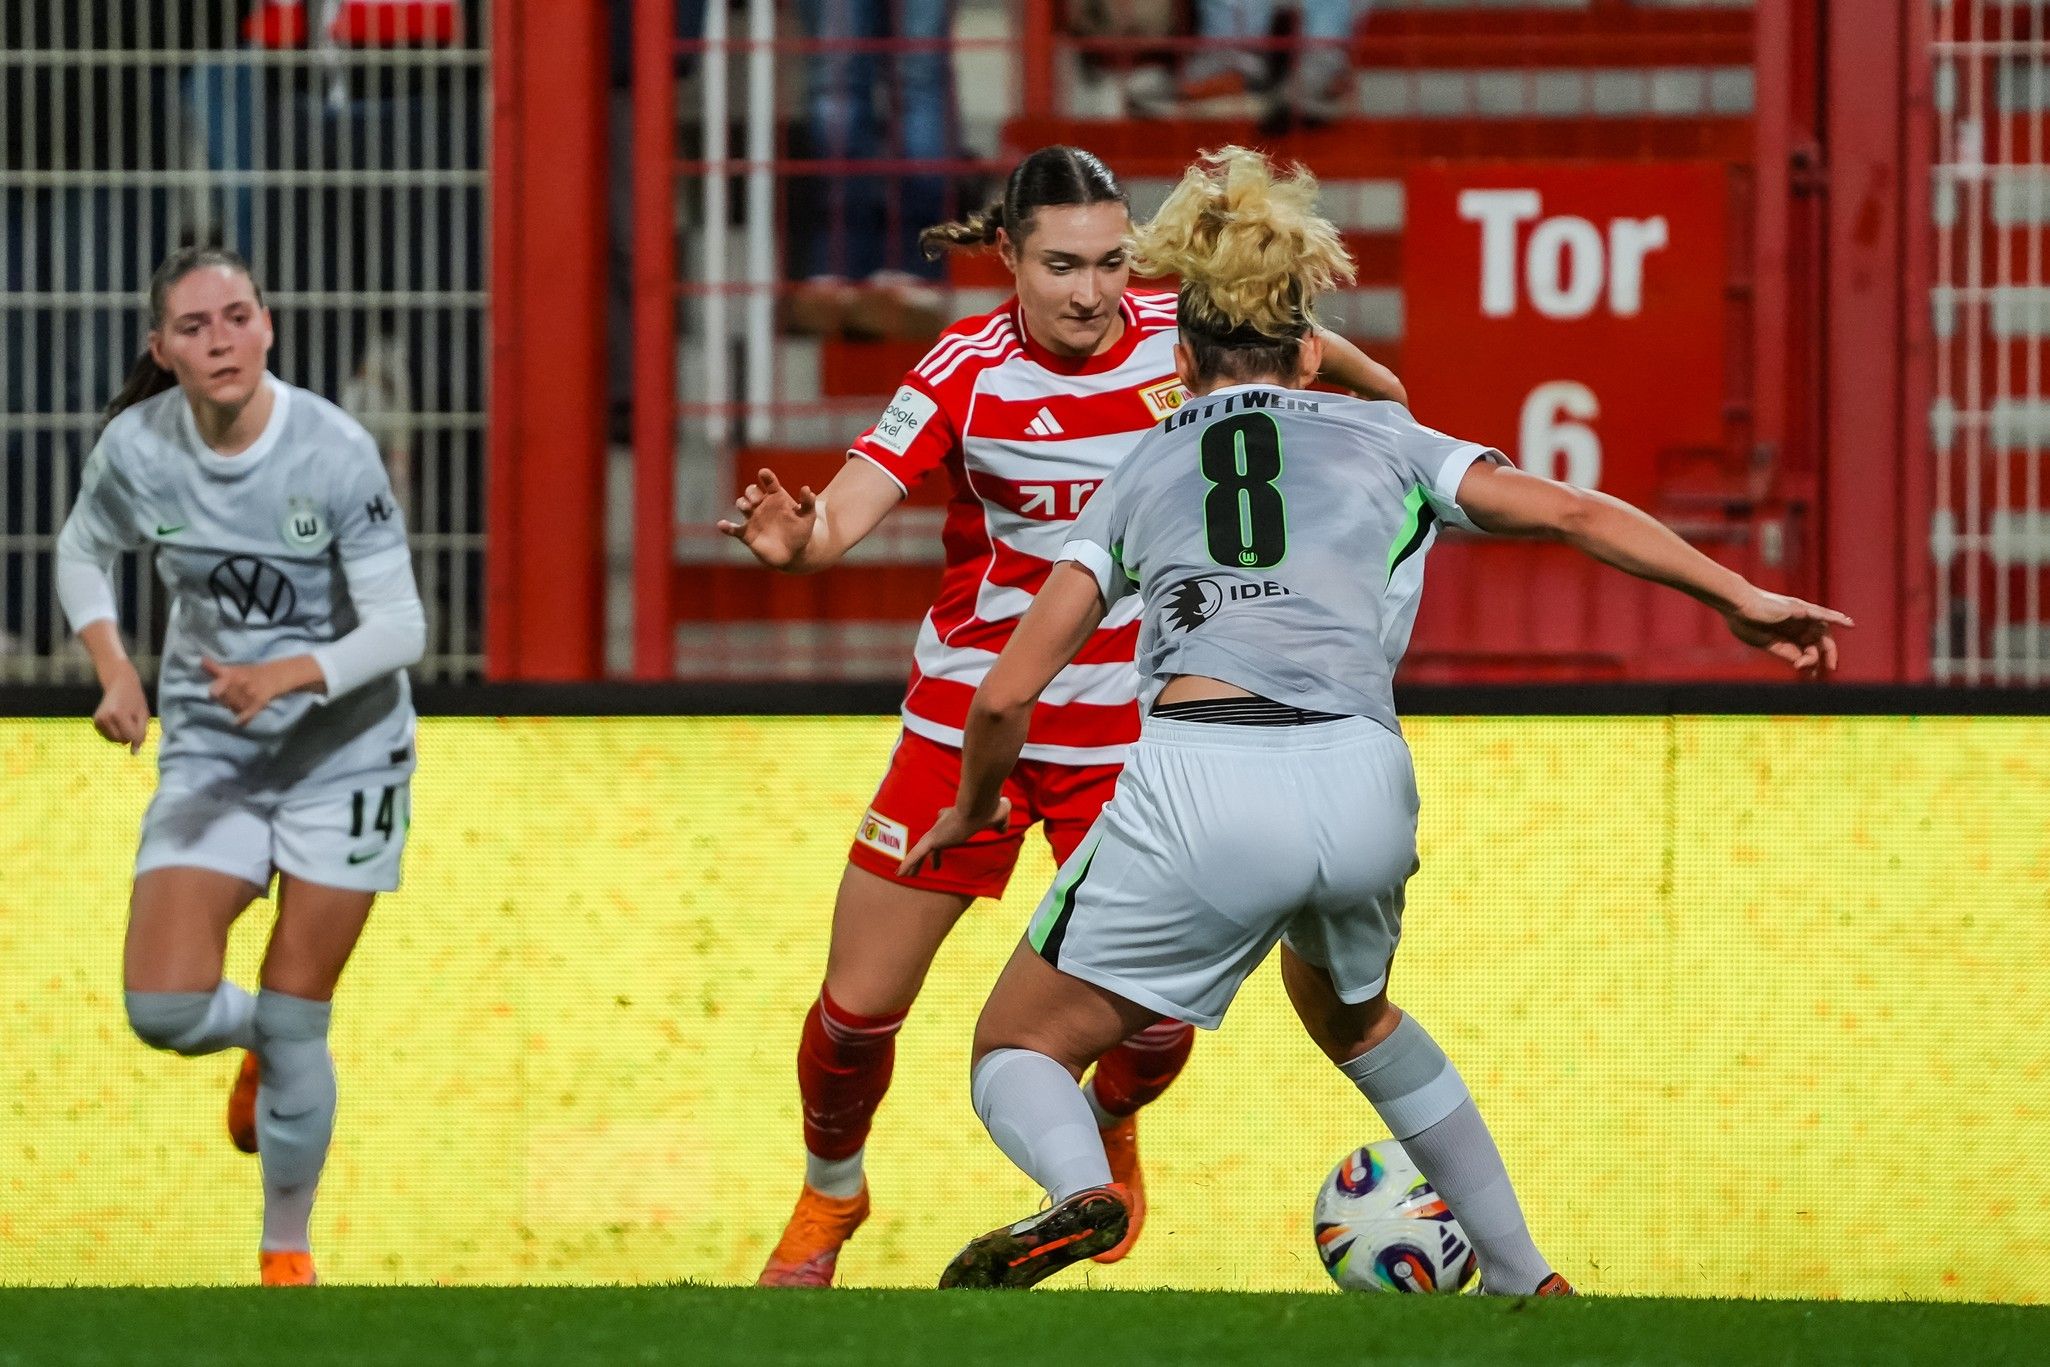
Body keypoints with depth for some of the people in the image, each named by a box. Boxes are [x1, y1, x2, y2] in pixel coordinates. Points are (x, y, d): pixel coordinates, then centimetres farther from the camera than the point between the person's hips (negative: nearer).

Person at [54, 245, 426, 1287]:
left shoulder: (334, 451, -22)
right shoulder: (136, 447, -12)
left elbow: (400, 628, -19)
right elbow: (81, 549, 9)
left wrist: (289, 675, -36)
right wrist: (112, 667, -7)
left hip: (342, 750, -3)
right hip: (208, 748, 3)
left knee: (294, 1022, 0)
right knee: (164, 1006, -13)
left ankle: (286, 1250, 23)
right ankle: (262, 1046, 26)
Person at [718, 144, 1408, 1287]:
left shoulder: (1182, 337, -10)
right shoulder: (969, 371, -17)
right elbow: (842, 517, -27)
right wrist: (793, 538, -47)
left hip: (1127, 731, 1)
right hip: (971, 717, -1)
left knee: (1158, 1016, -6)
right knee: (858, 1008, 0)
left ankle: (1109, 1126, 31)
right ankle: (829, 1200, 30)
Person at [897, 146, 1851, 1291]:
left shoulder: (1141, 473, 23)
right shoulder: (1379, 440, 24)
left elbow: (1008, 694, 18)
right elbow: (1572, 512, 13)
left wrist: (975, 807, 36)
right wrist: (1741, 597, 16)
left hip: (1198, 783, -2)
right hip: (1361, 790, 2)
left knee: (1017, 1054, 11)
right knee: (1349, 1015, 36)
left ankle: (1082, 1190, -25)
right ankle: (1528, 1282, 37)